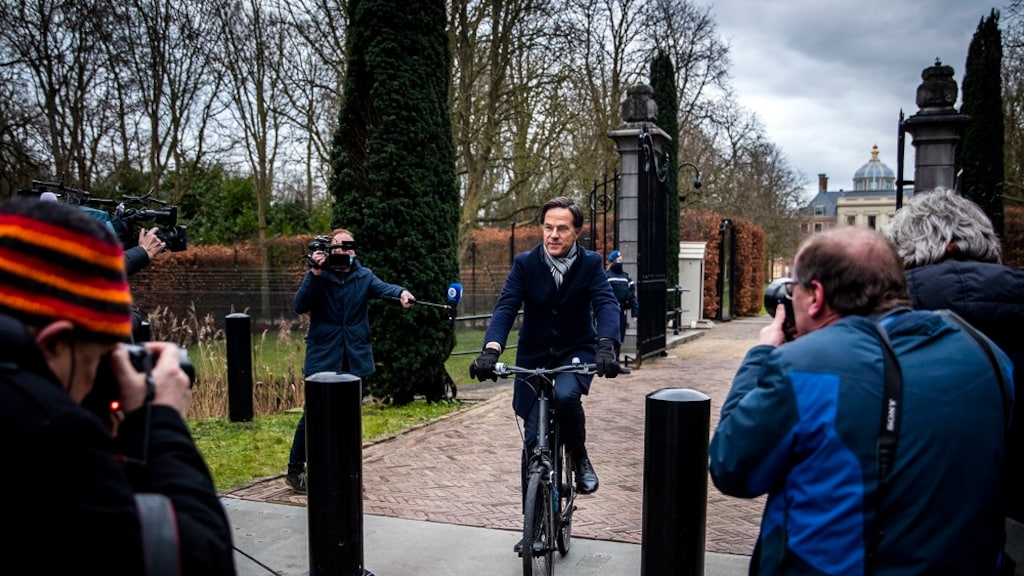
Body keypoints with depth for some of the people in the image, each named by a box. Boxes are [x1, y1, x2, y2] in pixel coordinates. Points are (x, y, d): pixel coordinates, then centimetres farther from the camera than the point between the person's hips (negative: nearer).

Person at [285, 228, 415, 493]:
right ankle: (295, 470, 14)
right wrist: (315, 273, -23)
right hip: (323, 358, -3)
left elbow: (382, 287, -16)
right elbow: (299, 306, -14)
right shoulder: (317, 276, -2)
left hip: (356, 358, 3)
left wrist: (401, 292, -39)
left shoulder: (363, 276, 3)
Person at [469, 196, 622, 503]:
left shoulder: (590, 263, -10)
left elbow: (606, 305, -23)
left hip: (576, 350, -1)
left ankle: (579, 457, -3)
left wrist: (607, 345, -43)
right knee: (534, 437, -1)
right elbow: (505, 307, -19)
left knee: (566, 395, -33)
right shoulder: (525, 263, -10)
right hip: (534, 354, 1)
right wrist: (491, 350, -37)